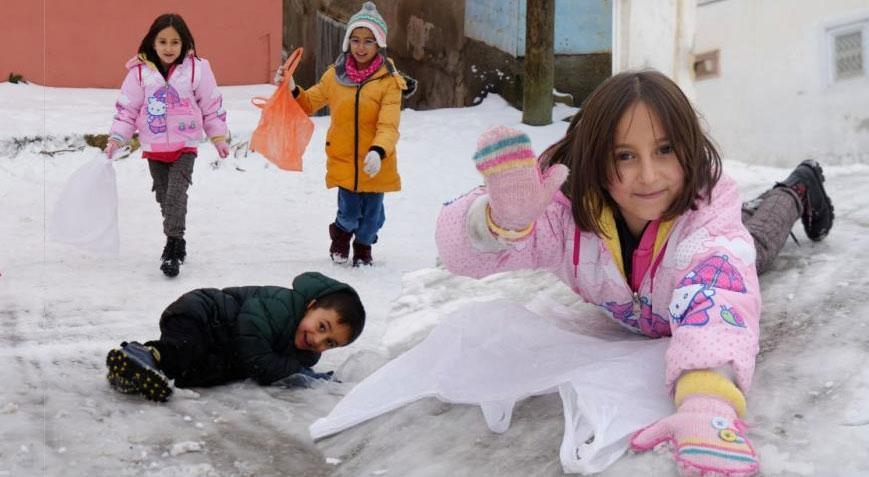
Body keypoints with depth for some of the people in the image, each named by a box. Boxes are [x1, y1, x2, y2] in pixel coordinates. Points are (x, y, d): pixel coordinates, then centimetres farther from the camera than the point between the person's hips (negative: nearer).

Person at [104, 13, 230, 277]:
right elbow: (127, 108, 3)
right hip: (154, 148, 3)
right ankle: (177, 243, 27)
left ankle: (173, 249, -16)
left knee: (176, 194, -16)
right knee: (164, 196, 12)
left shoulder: (196, 68, -6)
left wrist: (218, 137, 5)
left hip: (185, 146, -3)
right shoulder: (140, 72, -3)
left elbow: (212, 105, 3)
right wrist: (116, 139, -4)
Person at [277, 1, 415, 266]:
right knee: (349, 212, 1)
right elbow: (309, 103, 14)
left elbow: (388, 125, -20)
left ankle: (363, 247, 45)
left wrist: (378, 151, -37)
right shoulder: (335, 75, 0)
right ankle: (341, 235, 38)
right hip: (343, 161, 1)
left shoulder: (389, 81, -11)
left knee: (371, 213, 12)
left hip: (375, 164, -1)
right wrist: (292, 90, -6)